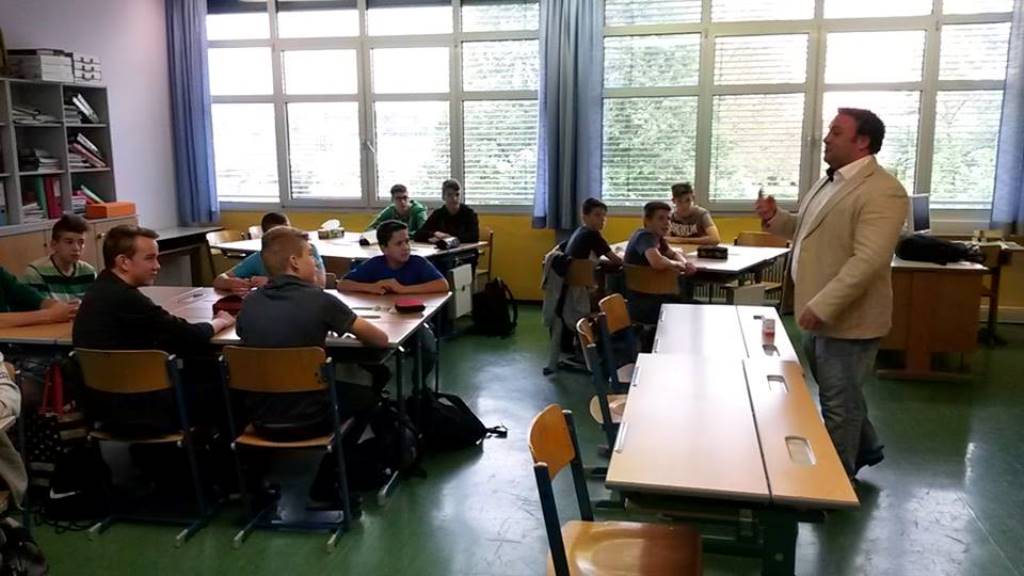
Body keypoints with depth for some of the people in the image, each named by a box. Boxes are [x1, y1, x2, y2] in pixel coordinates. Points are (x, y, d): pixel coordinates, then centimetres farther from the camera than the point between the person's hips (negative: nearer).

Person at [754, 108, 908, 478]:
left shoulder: (882, 192, -19)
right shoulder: (830, 181, 12)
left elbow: (868, 260, -27)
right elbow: (811, 232, 22)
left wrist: (822, 306, -30)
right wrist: (775, 218, 4)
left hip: (846, 319, -9)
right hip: (820, 314, 9)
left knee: (839, 406, 6)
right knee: (839, 395, 25)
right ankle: (865, 448, 46)